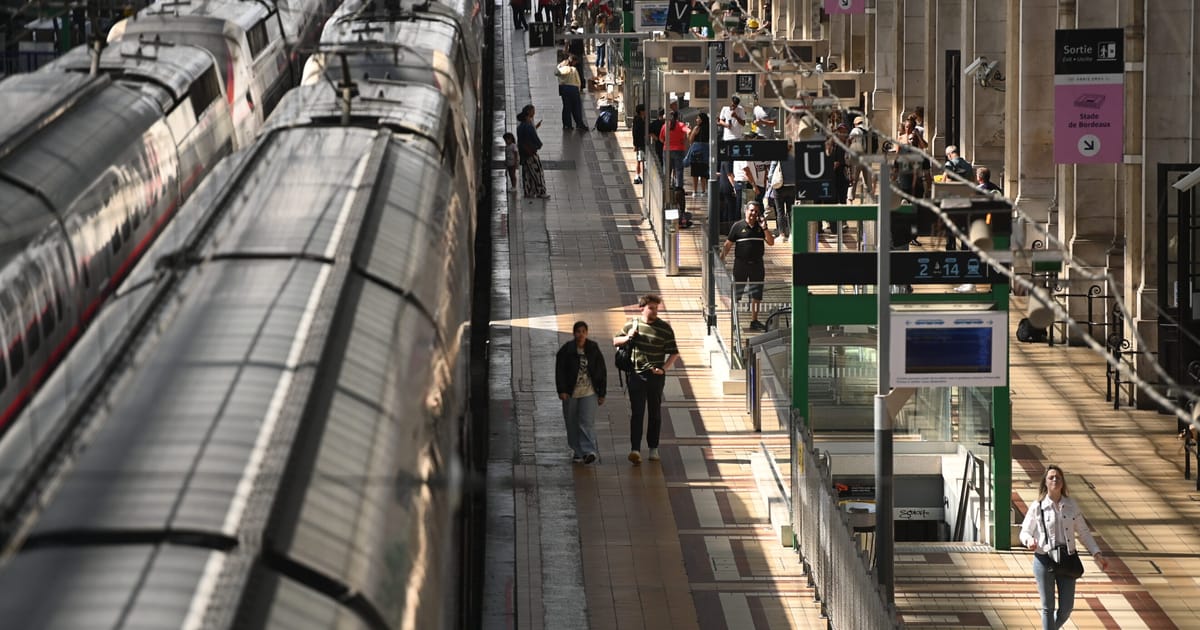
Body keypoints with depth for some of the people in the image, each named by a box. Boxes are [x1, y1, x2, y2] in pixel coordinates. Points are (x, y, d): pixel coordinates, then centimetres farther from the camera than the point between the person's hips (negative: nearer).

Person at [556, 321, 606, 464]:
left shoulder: (594, 349, 3)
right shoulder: (566, 350, -2)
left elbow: (602, 372, 7)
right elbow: (559, 371, -4)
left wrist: (602, 393, 5)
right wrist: (562, 390, -14)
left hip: (589, 393, -1)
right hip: (571, 393, 1)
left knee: (587, 422, -12)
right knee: (572, 424, 6)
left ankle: (589, 451, -20)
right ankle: (577, 451, 18)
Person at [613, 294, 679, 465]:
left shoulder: (665, 328, -2)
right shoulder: (632, 324, 4)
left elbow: (674, 353, -1)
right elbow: (615, 341, 16)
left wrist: (664, 369, -15)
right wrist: (628, 338, -5)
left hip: (656, 376, 0)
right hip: (636, 374, 0)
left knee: (655, 412, 9)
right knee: (636, 412, -9)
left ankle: (653, 449, 22)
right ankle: (635, 449, -18)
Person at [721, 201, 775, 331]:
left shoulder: (760, 227, 8)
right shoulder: (738, 226, -2)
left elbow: (771, 242, 0)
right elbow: (728, 244, 0)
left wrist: (764, 227, -11)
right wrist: (721, 259, -7)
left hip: (757, 264, 3)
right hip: (741, 263, -3)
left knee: (756, 295, 7)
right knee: (736, 294, 0)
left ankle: (754, 321, 16)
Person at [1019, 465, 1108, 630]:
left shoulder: (1071, 505, 5)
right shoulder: (1038, 507, -3)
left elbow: (1084, 532, 10)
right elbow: (1025, 531, 3)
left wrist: (1097, 554, 2)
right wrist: (1029, 541, -20)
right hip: (1044, 560, -3)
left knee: (1066, 607, 4)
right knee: (1048, 607, 2)